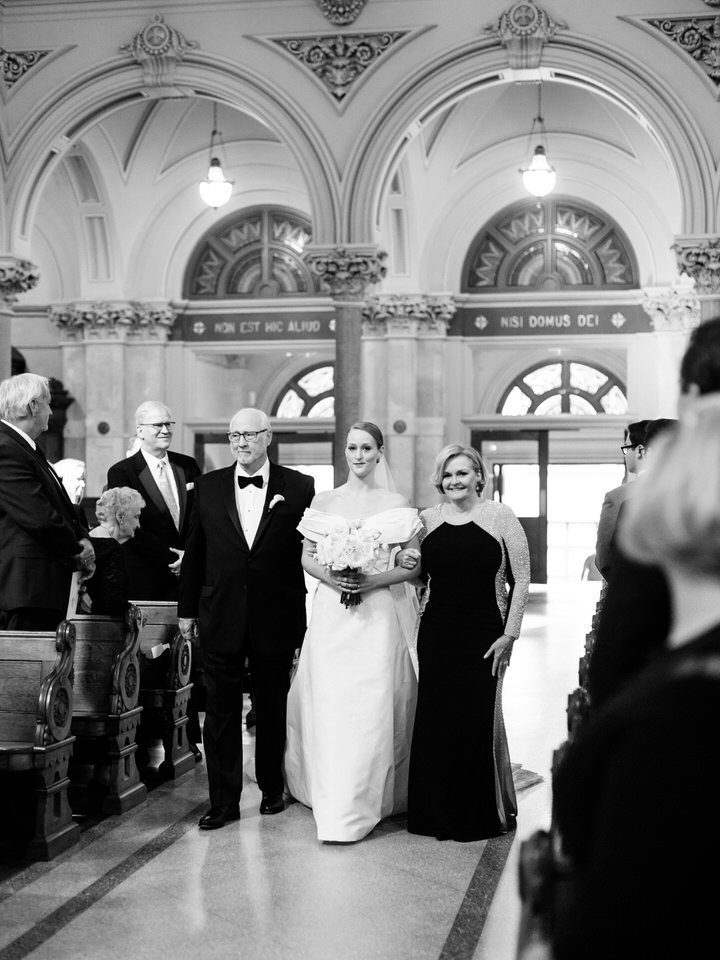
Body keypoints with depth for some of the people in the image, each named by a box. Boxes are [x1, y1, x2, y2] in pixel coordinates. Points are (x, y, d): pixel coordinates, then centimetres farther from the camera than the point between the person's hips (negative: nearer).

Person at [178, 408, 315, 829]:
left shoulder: (299, 487, -2)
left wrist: (310, 616, -5)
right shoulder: (208, 486, 4)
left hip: (276, 619, -1)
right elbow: (195, 552, 8)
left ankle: (272, 788, 29)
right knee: (221, 712, 4)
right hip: (221, 618, 1)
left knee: (273, 708, 13)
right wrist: (187, 609, 8)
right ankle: (224, 801, 12)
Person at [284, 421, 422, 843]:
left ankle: (367, 802, 8)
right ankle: (333, 805, 9)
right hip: (331, 614, 2)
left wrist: (373, 580, -13)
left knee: (373, 706, -3)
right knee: (329, 705, -2)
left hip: (379, 614, -1)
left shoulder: (397, 503, 3)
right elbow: (307, 557, 11)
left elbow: (414, 565, 1)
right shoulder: (324, 501, 9)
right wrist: (330, 577, -8)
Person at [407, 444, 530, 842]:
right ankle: (437, 814, 18)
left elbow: (521, 580, -2)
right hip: (436, 636, 3)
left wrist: (509, 634, -6)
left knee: (478, 720, 0)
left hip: (484, 636, -3)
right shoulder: (426, 520, 7)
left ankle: (481, 815, 17)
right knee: (434, 721, 4)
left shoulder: (501, 517, -2)